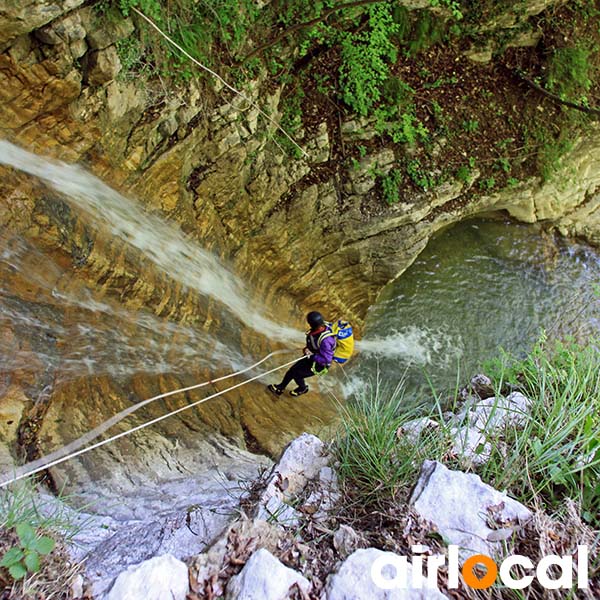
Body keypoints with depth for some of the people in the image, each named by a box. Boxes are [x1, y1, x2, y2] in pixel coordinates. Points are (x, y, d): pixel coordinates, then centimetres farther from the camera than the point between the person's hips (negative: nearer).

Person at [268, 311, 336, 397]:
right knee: (292, 369, 12)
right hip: (311, 357, 8)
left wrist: (312, 356, -25)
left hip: (319, 364, -7)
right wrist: (307, 348, -9)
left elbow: (326, 359, -33)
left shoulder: (325, 340, -40)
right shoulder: (320, 327, -14)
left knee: (297, 374, 4)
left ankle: (302, 388, 37)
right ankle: (280, 388, 35)